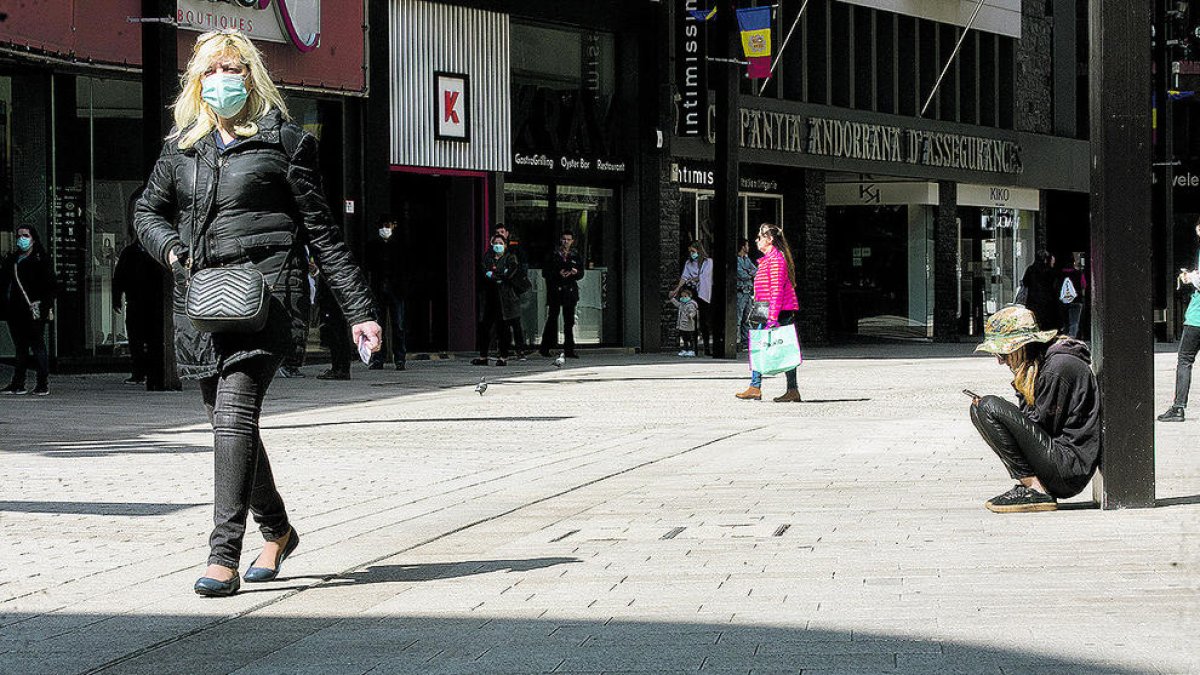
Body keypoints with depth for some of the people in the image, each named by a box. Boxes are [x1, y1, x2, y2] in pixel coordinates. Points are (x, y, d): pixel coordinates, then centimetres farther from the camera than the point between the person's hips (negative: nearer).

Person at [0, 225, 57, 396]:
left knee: (38, 347, -4)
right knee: (20, 349, 10)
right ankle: (18, 384, 13)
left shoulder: (41, 260, -1)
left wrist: (44, 304, -15)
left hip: (34, 312, -6)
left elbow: (52, 286, -5)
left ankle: (43, 385, 0)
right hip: (15, 313, 6)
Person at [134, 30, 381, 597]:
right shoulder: (181, 147, 15)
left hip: (266, 289, -5)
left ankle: (224, 557, -24)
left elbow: (320, 230, 5)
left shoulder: (282, 141, 4)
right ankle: (277, 530, 34)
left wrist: (359, 310, 3)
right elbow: (148, 211, 27)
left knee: (234, 414, -19)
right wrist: (171, 247, 4)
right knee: (229, 423, 12)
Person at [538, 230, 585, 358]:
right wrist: (558, 274, -14)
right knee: (552, 318, -6)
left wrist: (575, 272, -10)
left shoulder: (576, 256, 13)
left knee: (569, 321, 1)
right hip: (555, 291, -3)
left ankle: (569, 350, 3)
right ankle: (545, 348, 0)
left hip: (570, 291, 3)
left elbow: (581, 274, 12)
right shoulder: (553, 255, 5)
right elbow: (545, 273, 1)